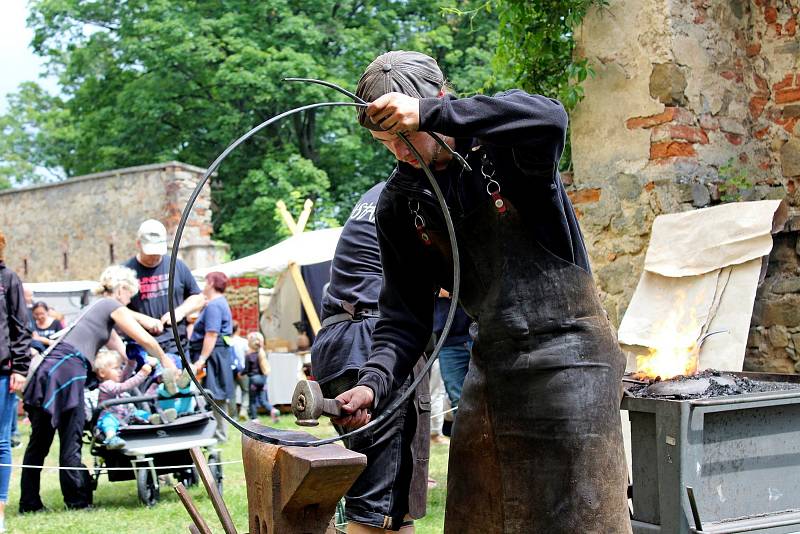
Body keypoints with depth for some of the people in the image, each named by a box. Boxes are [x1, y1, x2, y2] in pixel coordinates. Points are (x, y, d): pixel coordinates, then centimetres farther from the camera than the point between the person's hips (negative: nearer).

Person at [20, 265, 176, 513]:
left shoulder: (97, 308, 30)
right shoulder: (112, 306, 4)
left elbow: (122, 350, 35)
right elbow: (145, 339, 6)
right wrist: (164, 360, 22)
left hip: (48, 370, 9)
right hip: (67, 370, -9)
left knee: (39, 442, 11)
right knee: (70, 445, -3)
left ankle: (29, 502, 15)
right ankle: (78, 502, 4)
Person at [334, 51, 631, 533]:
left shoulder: (502, 138, -9)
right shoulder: (400, 204, 3)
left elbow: (550, 118, -35)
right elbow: (407, 313, 4)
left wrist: (430, 114, -38)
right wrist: (375, 381, -13)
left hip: (567, 350, -5)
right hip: (493, 362, 5)